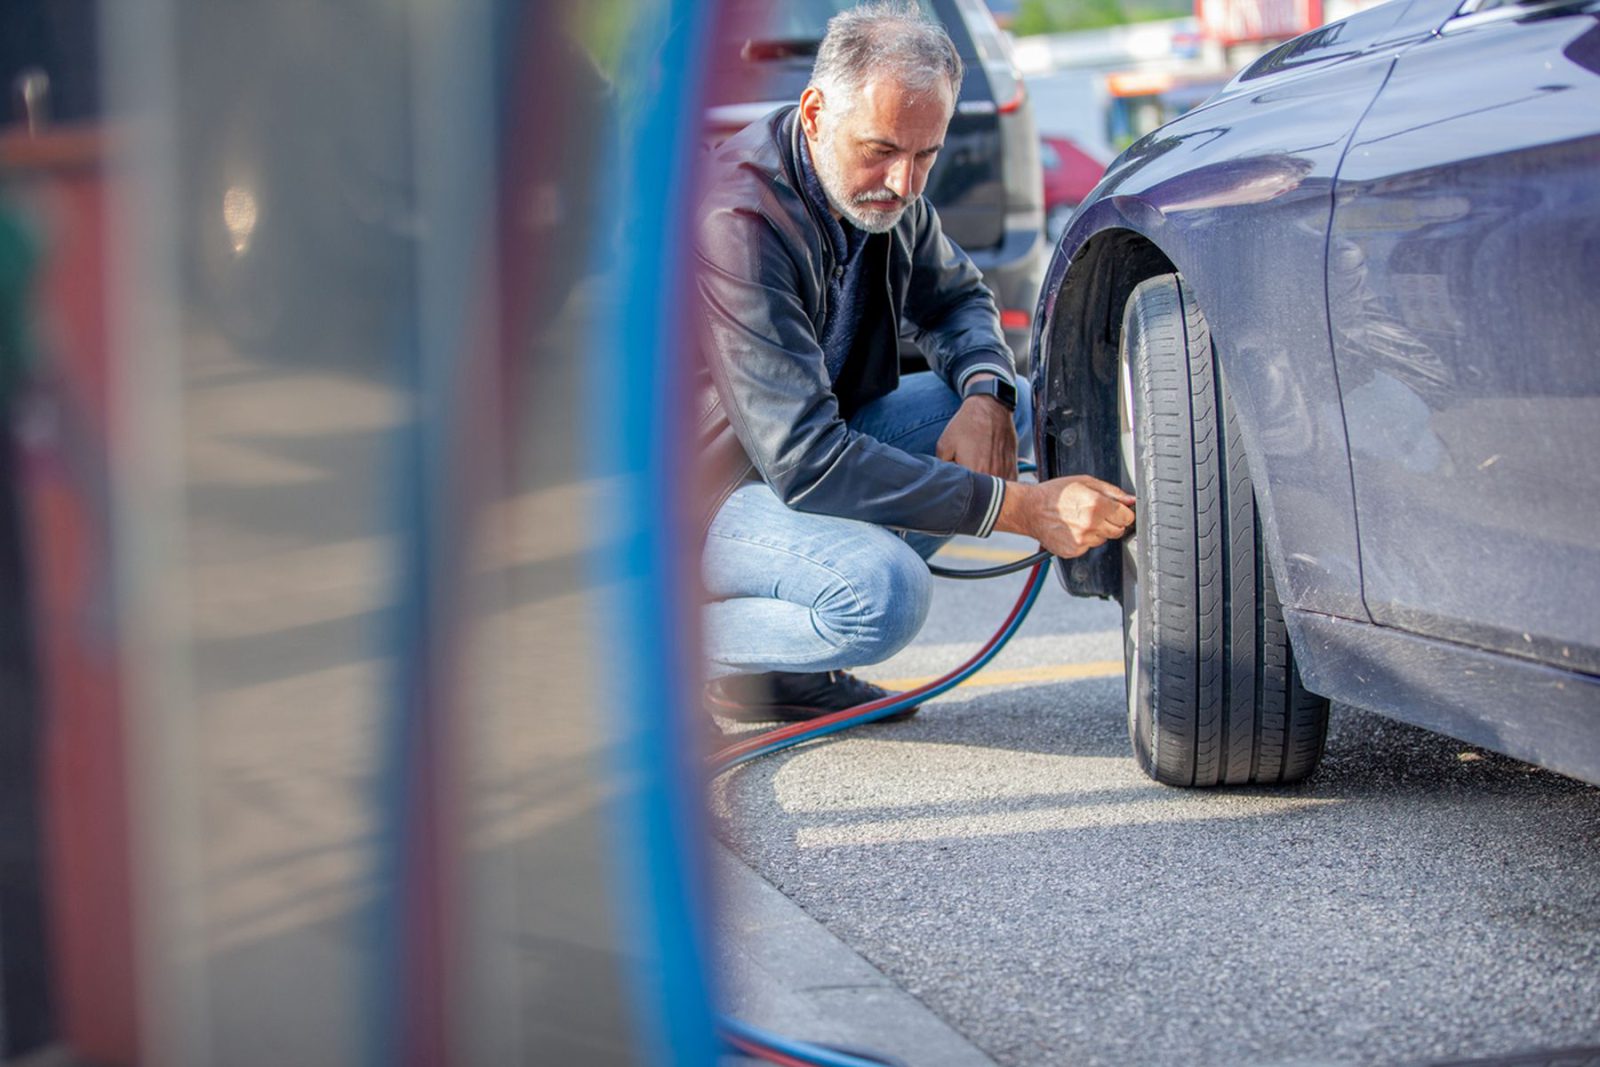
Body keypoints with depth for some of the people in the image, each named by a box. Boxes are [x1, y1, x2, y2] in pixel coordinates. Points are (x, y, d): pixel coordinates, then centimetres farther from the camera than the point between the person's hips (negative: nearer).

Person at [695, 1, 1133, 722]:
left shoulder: (884, 189, -2)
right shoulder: (737, 222, -29)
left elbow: (958, 298, 17)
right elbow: (803, 460, -34)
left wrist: (985, 393, -9)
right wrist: (1023, 509, -35)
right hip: (697, 492, -10)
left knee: (1010, 405, 0)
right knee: (883, 594, -33)